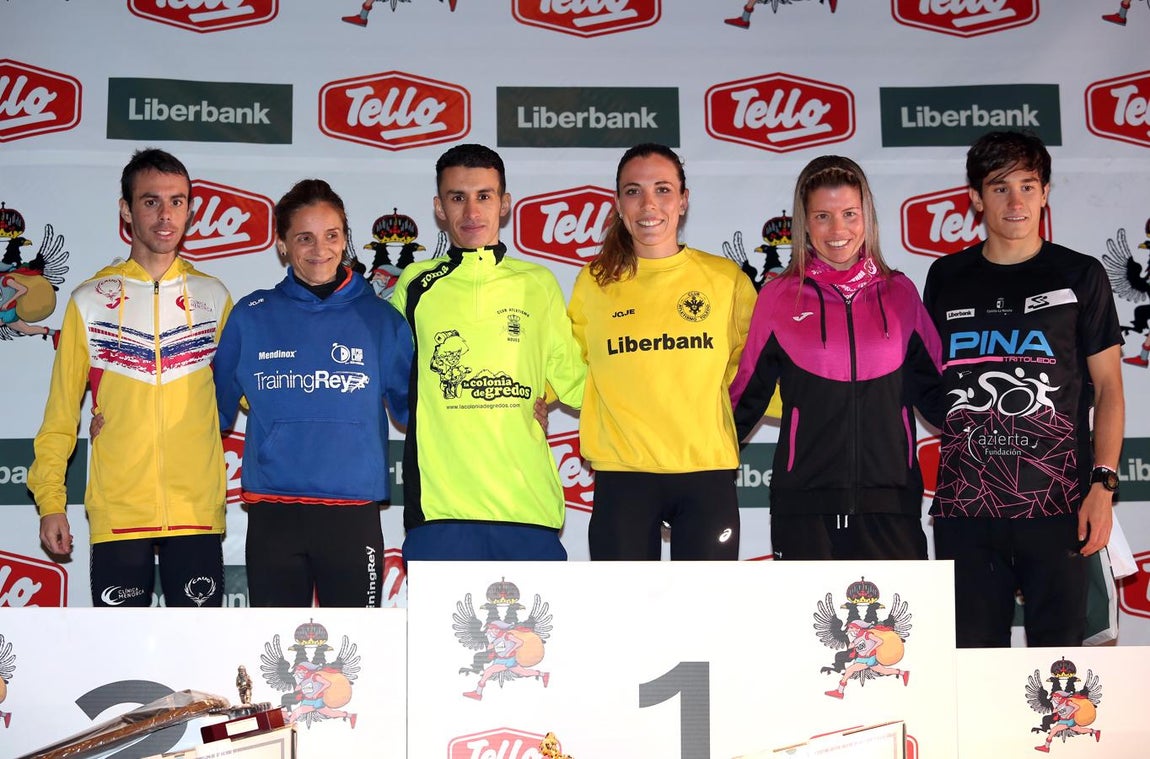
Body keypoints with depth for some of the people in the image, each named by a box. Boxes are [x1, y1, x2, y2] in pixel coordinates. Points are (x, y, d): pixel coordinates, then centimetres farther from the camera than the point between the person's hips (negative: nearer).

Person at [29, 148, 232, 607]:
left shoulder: (213, 297, 8)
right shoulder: (90, 301, 5)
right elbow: (61, 411, 5)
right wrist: (50, 500, -1)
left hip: (197, 510, 1)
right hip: (117, 511, -1)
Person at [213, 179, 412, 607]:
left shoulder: (378, 318, 5)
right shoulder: (251, 316, 6)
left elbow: (413, 407, 10)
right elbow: (216, 407, 12)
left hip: (354, 512, 0)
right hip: (273, 512, 1)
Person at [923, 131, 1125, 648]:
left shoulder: (1079, 276, 4)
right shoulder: (946, 278, 10)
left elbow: (1108, 386, 3)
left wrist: (1102, 483, -7)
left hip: (1056, 505, -2)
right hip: (964, 504, 2)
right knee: (972, 655, 7)